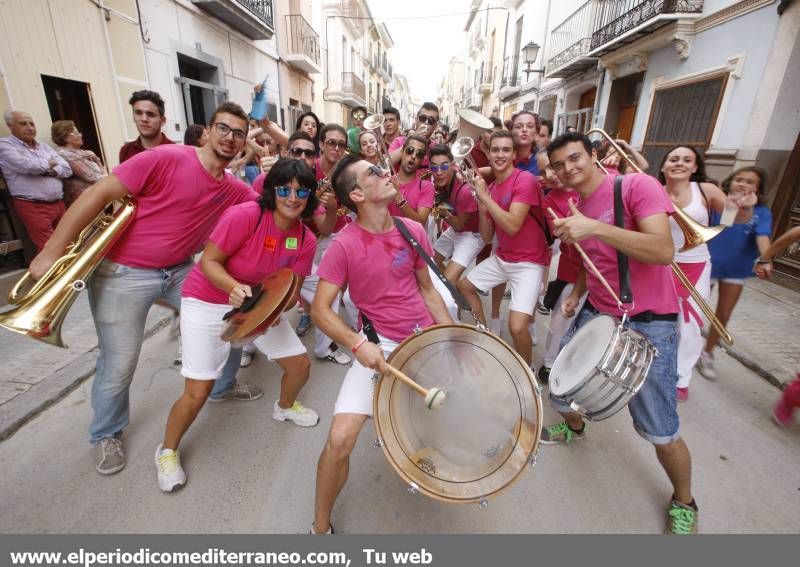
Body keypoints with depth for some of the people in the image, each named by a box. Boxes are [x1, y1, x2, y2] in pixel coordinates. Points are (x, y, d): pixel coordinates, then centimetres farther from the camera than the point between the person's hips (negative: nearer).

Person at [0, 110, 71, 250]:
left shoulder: (44, 146, 19)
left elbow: (67, 169, 11)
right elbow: (28, 166, -15)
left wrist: (50, 171, -8)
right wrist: (50, 163, 3)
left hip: (59, 204, 6)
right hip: (33, 207, -6)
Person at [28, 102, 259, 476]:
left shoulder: (234, 189, 0)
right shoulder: (167, 158, -19)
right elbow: (99, 194, -17)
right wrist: (51, 252, -16)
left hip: (181, 271, 6)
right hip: (124, 273, -5)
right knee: (119, 364, 4)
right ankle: (107, 434, 32)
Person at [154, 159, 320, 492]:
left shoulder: (306, 240, -10)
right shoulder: (245, 215, -26)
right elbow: (208, 261, -20)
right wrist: (234, 288, -36)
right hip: (208, 302, -5)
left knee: (300, 363, 7)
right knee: (198, 392, -7)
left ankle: (285, 407, 43)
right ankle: (167, 450, 26)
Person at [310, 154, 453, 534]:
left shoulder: (412, 230, 1)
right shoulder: (344, 245, -13)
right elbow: (320, 309, -11)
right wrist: (358, 344, -26)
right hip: (380, 346, -4)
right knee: (340, 439, -16)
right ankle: (321, 526, 16)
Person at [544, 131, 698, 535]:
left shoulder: (637, 185, -14)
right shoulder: (572, 208, 7)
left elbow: (663, 251, -26)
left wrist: (593, 227, -33)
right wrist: (577, 293, 4)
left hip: (648, 323, -6)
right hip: (596, 314, 6)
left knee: (660, 431, 2)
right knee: (559, 390, 14)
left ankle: (683, 503, 32)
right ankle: (574, 427, 49)